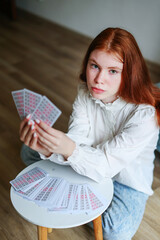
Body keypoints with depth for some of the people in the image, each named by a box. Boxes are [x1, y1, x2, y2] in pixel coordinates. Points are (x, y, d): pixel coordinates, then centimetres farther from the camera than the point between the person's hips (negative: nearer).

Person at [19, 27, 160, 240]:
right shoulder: (86, 91, -16)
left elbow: (105, 165, -35)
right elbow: (77, 139, -22)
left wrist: (70, 150, -55)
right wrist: (47, 148, -44)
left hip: (126, 180, -4)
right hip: (88, 162, 4)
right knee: (29, 152, -1)